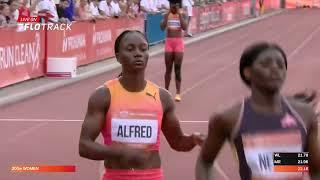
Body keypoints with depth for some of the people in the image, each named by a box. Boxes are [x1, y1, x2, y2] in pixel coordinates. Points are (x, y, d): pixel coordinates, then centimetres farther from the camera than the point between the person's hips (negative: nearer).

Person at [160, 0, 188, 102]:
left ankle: (178, 93, 0)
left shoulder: (182, 15, -2)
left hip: (179, 42, -1)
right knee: (168, 69, 5)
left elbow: (184, 27, -17)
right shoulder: (167, 15, 2)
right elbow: (162, 27, -12)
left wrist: (179, 13, -20)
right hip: (169, 43, 1)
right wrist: (168, 13, -16)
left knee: (177, 69, -3)